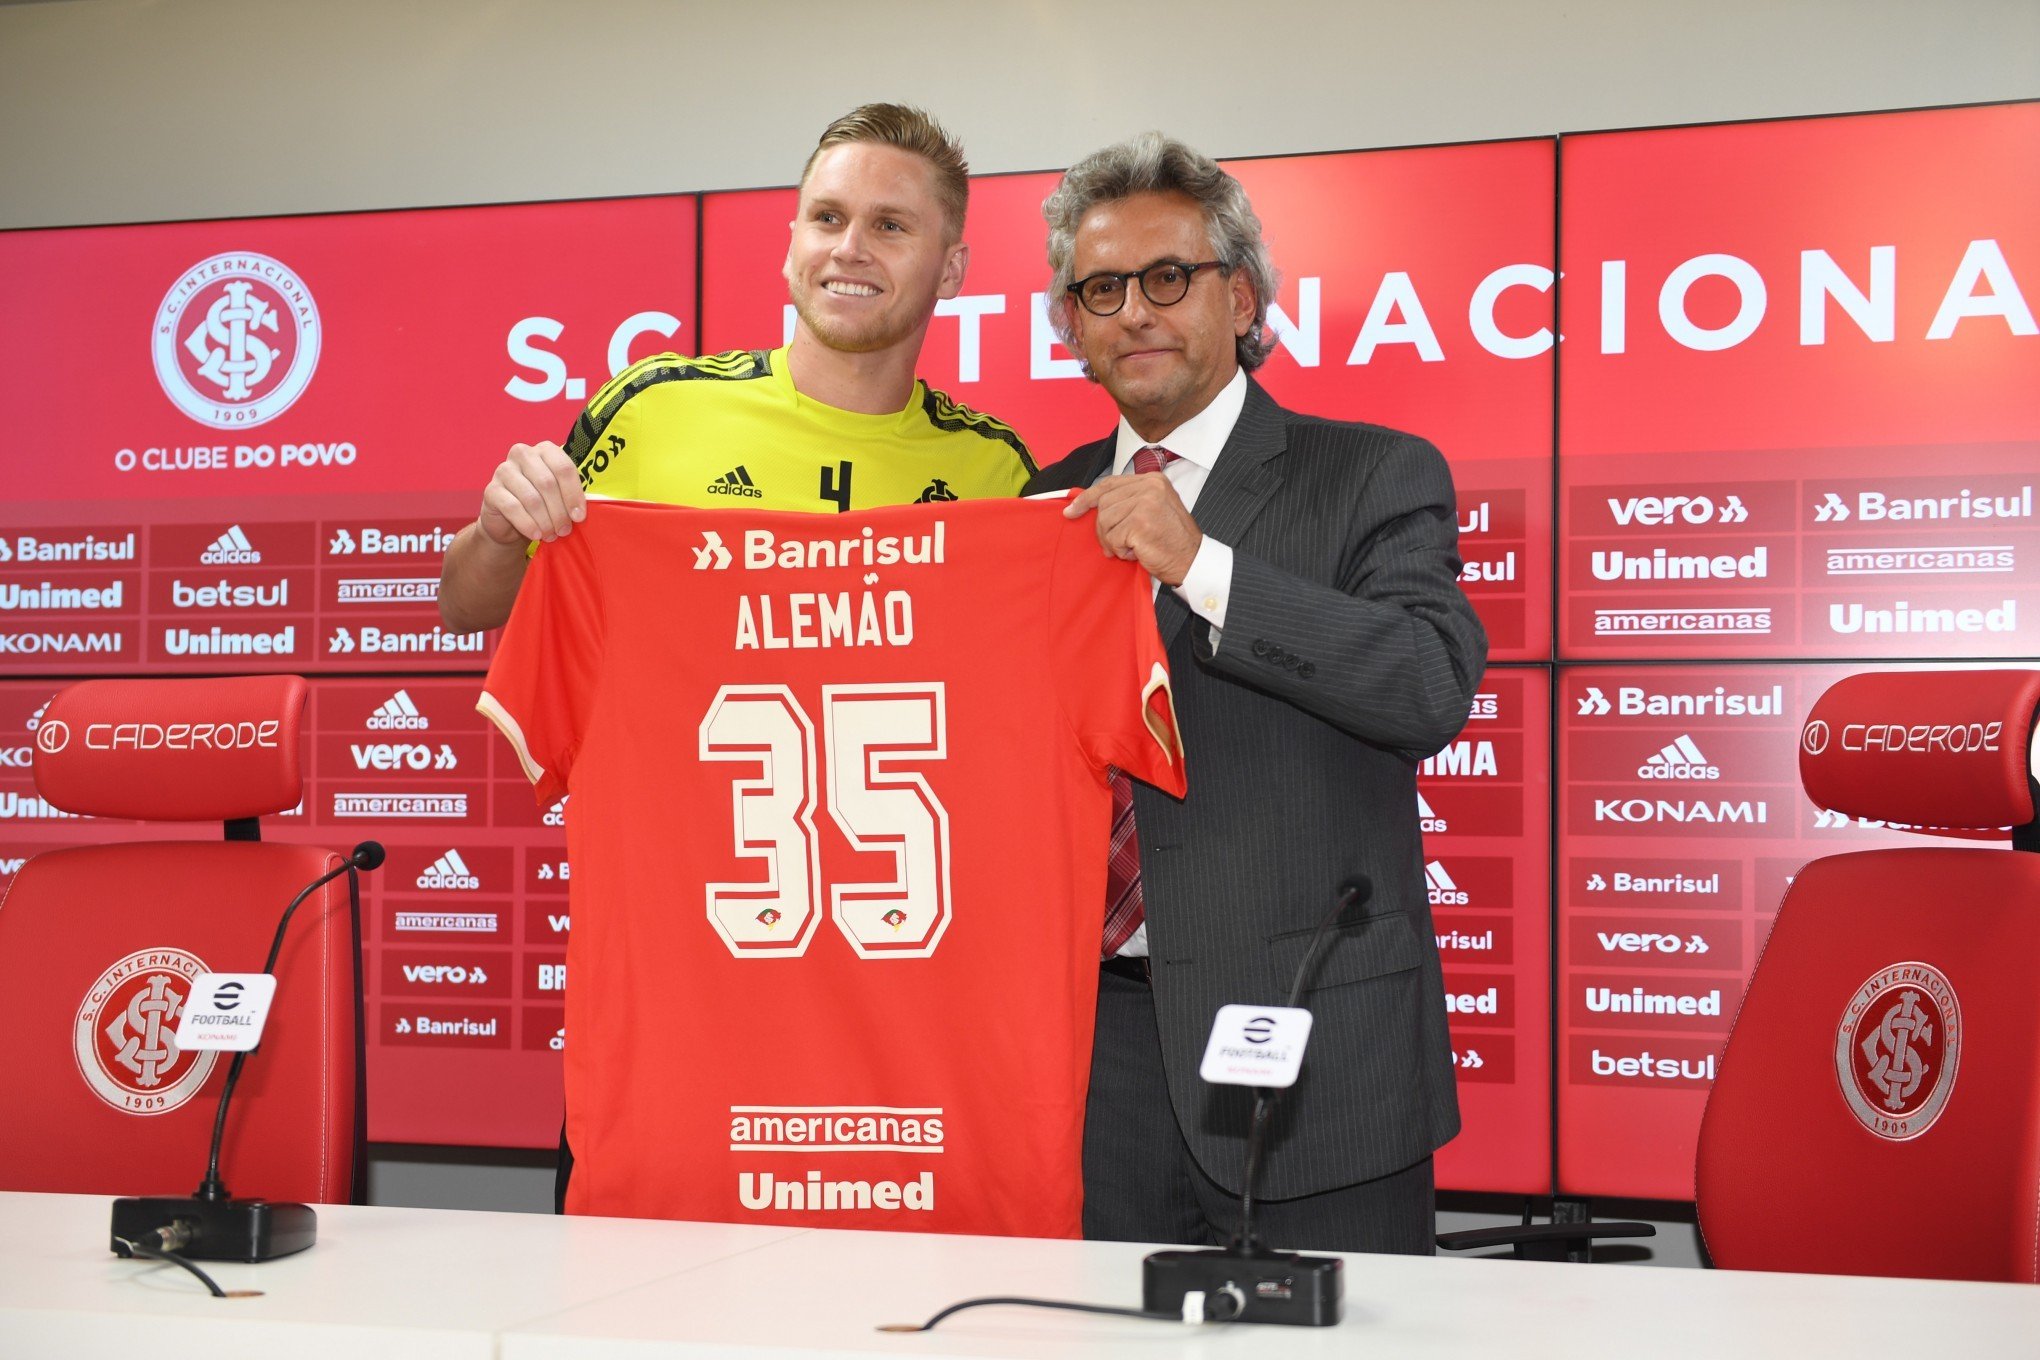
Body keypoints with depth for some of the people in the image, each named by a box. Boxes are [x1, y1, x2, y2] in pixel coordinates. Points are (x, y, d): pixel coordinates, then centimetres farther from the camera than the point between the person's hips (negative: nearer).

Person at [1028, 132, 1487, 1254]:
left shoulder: (1371, 478, 1)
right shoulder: (1054, 505, 16)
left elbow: (1436, 686, -17)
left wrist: (1201, 564, -20)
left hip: (1310, 1047, -4)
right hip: (1099, 1045, 4)